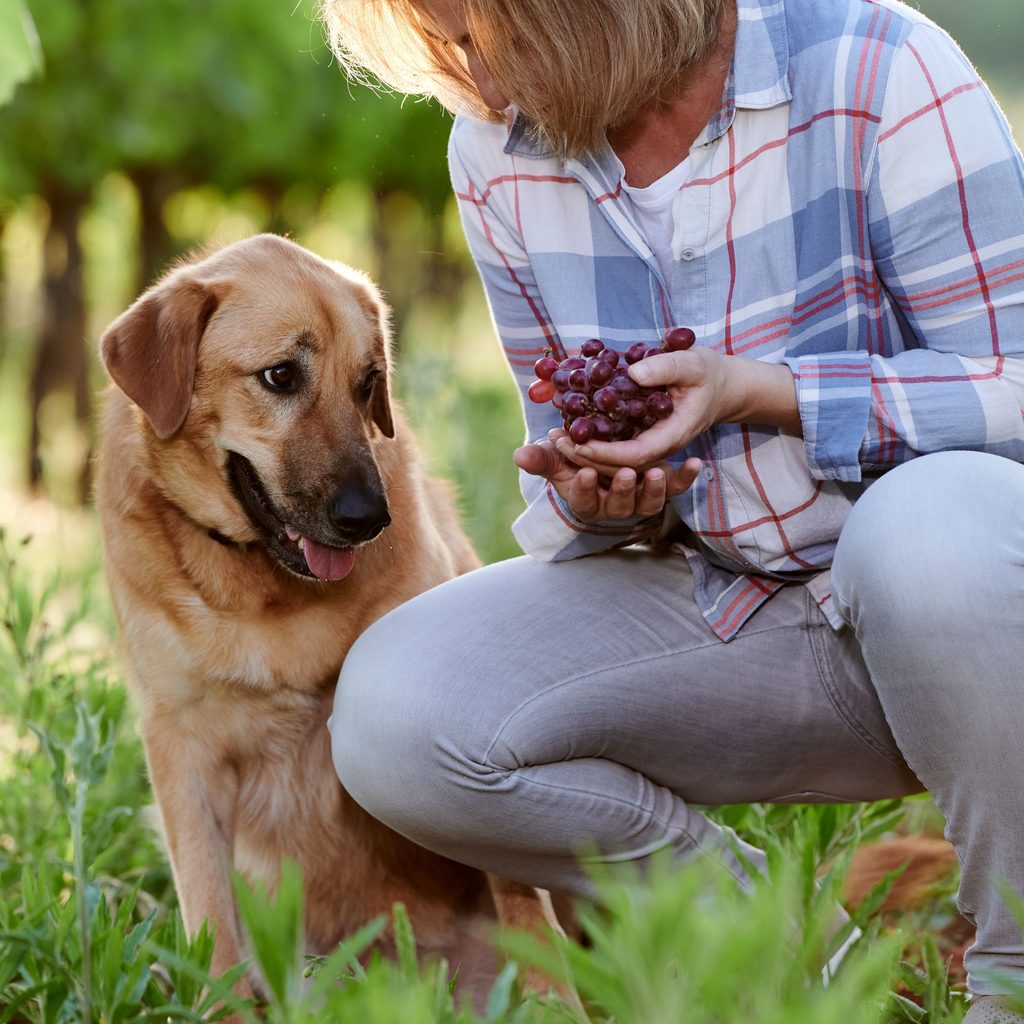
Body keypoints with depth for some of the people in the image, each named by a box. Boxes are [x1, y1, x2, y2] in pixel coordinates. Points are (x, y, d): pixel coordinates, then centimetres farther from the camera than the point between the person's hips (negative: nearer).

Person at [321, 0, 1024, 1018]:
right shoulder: (495, 155, 1)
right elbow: (571, 449, 10)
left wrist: (753, 388, -25)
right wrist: (597, 500, -14)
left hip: (938, 582, -4)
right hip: (726, 617, 5)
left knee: (931, 520, -41)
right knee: (394, 714, -18)